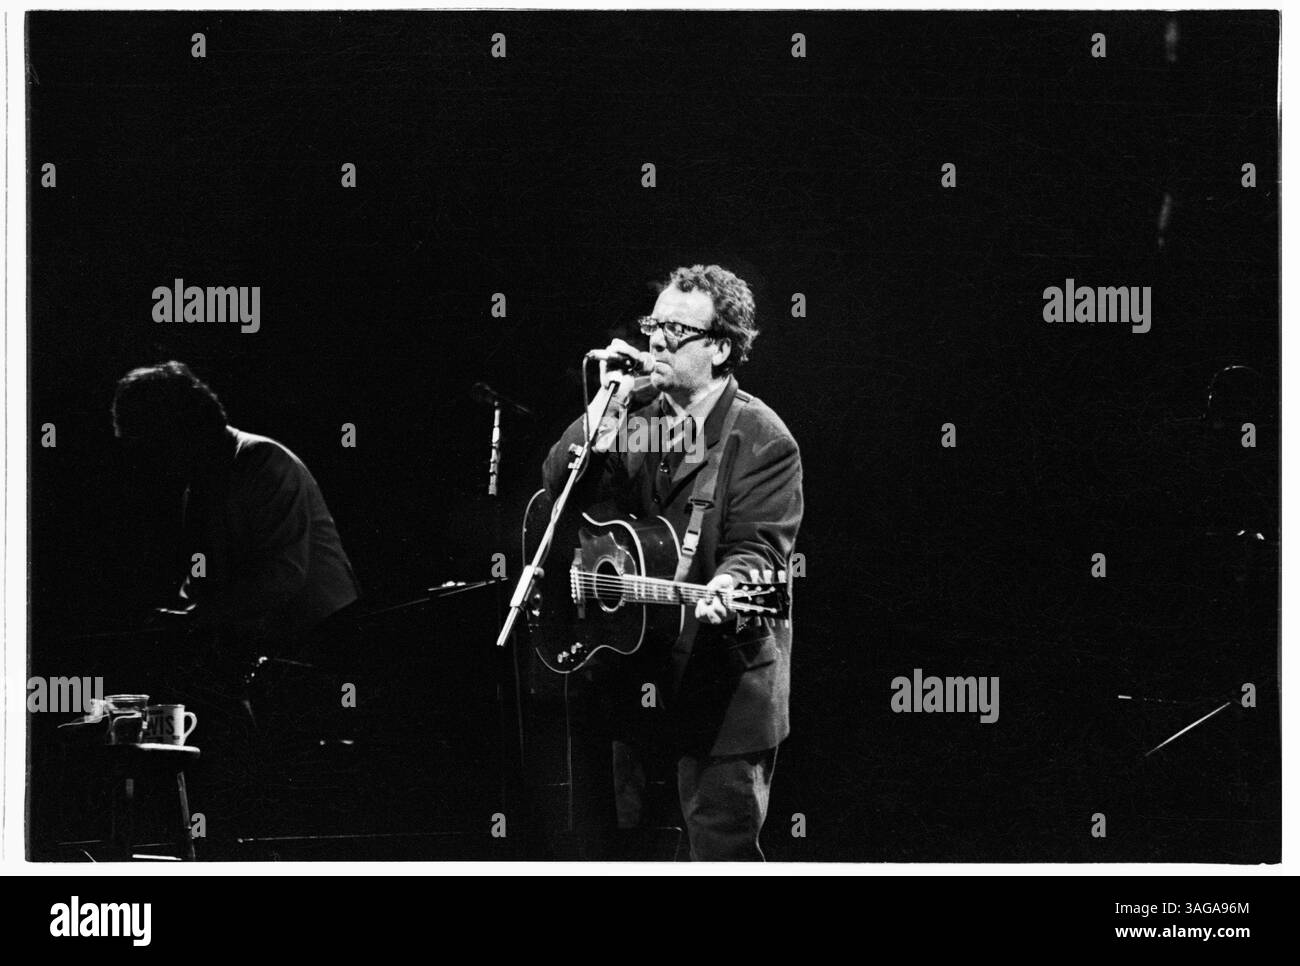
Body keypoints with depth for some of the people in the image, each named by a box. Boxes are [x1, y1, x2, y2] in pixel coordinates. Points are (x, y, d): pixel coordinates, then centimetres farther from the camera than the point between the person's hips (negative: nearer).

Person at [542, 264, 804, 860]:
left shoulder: (762, 441, -9)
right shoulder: (637, 416, 8)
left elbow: (758, 547, -17)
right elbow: (559, 488, 0)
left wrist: (725, 586, -39)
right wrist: (607, 412, -13)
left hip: (721, 687, -6)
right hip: (621, 671, 6)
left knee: (723, 851, -1)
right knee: (598, 843, 13)